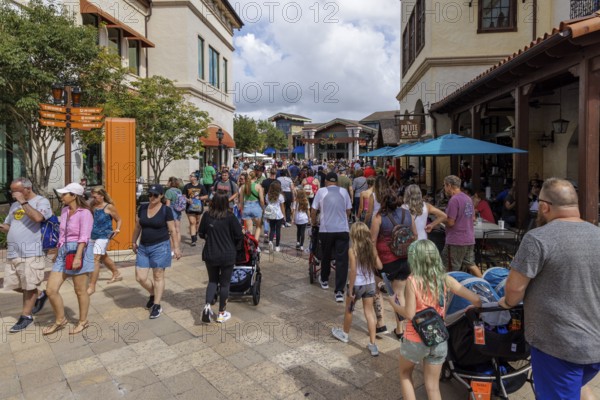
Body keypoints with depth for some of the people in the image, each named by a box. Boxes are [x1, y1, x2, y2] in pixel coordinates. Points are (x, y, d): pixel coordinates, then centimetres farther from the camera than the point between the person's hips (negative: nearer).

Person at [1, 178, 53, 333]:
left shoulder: (41, 201, -4)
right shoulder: (14, 205, 18)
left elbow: (37, 217, -24)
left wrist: (23, 201, -15)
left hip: (31, 252, -8)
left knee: (29, 286, 0)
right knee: (14, 285, 13)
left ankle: (26, 316, 13)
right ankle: (39, 294, 33)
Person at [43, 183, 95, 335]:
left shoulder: (84, 213, -11)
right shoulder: (65, 210, 12)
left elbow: (84, 237, -18)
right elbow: (62, 233, 20)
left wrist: (78, 256, -25)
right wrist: (59, 252, 24)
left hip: (78, 251, -7)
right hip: (63, 252, 8)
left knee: (80, 290, 5)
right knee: (51, 289, 5)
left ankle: (83, 321, 23)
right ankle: (60, 320, 24)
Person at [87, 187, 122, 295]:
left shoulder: (109, 207, -10)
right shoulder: (93, 206, 4)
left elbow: (118, 220, -5)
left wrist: (117, 229, -18)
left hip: (103, 236, -7)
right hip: (93, 236, 7)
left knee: (95, 259, -13)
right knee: (103, 257, 21)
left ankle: (92, 286, -6)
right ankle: (116, 274, 42)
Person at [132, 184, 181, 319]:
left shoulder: (166, 210, -8)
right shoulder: (142, 208, 5)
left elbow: (172, 230, -6)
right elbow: (137, 227, 15)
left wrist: (176, 247, -8)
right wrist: (134, 242, 19)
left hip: (160, 247, -5)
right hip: (143, 247, 5)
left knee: (158, 277, 5)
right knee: (140, 278, 5)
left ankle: (157, 306, 18)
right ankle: (153, 294, 34)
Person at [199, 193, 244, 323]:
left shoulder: (207, 216, -6)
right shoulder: (230, 217, -13)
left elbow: (201, 234, 4)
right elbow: (239, 236, -11)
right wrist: (233, 247, 9)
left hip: (210, 255, 3)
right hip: (227, 255, -3)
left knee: (212, 281, 21)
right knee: (224, 283, 12)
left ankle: (207, 306, 1)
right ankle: (221, 314, 21)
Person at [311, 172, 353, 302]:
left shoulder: (321, 191, 2)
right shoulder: (344, 191, 6)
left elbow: (313, 211, 4)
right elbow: (348, 210, 12)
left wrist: (314, 222, 22)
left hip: (326, 230, 0)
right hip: (342, 229, 0)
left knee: (326, 256, 20)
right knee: (342, 260, 0)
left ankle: (324, 281, 39)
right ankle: (339, 291, -3)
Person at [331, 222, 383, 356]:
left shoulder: (352, 250, -19)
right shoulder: (372, 247, -4)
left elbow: (353, 272, -20)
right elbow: (379, 266, -1)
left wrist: (350, 290, -14)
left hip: (357, 285, -4)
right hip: (370, 284, 4)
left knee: (349, 310, 18)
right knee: (369, 312, 11)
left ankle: (344, 333, 39)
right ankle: (372, 344, 11)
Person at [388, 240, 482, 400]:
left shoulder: (413, 280, -19)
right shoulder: (445, 279, -6)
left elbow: (410, 314, -18)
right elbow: (476, 300, -5)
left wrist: (394, 304, -1)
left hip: (416, 340, -3)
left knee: (405, 374, 24)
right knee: (433, 387, 17)